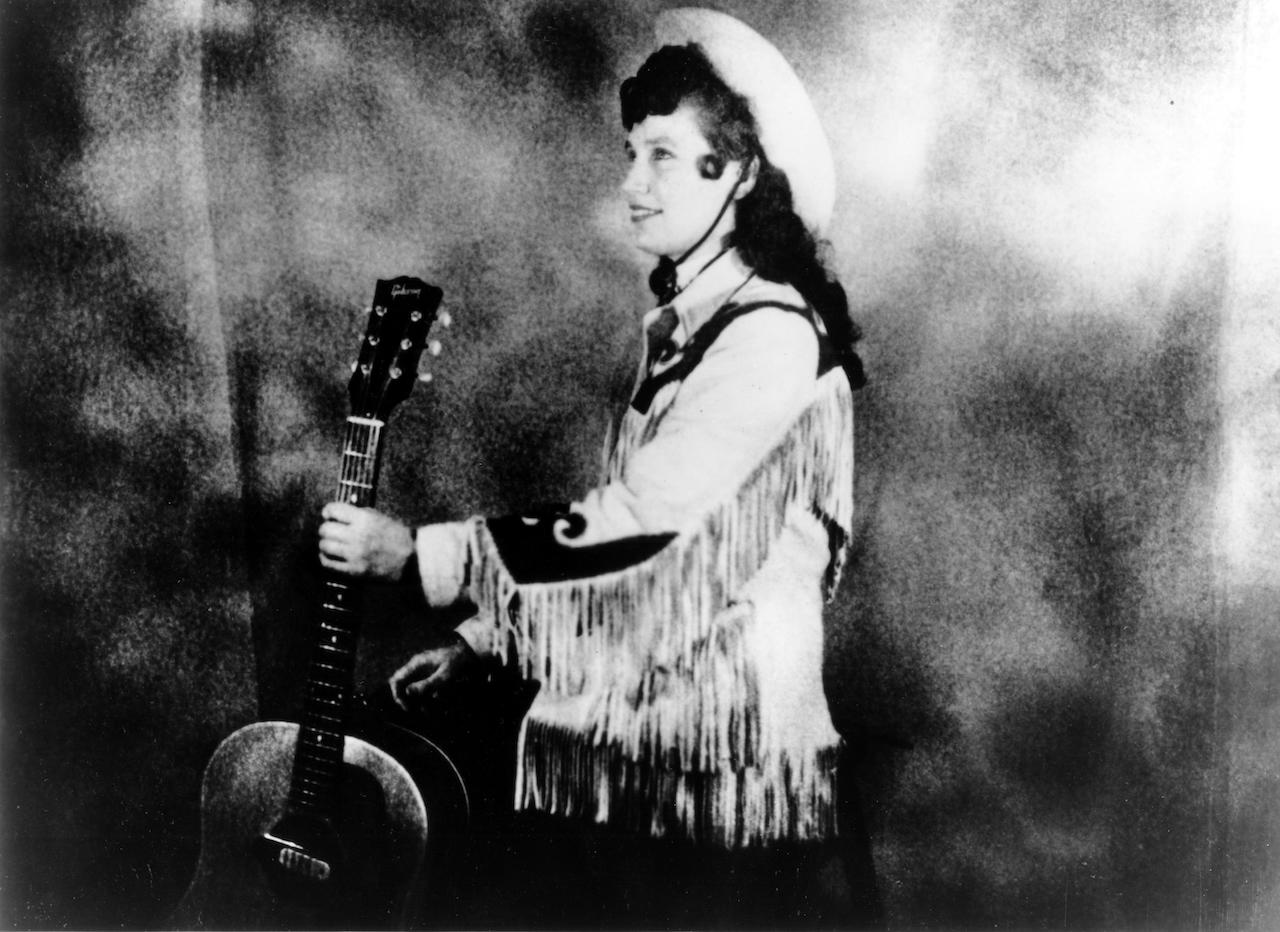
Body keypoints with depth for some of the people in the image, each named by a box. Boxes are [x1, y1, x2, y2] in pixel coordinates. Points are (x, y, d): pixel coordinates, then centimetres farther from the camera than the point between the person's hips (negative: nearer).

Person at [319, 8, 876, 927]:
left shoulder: (773, 335, -17)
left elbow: (632, 523, -23)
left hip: (726, 753, -8)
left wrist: (419, 552, -18)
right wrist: (481, 637, 9)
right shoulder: (682, 323, 11)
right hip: (642, 729, 8)